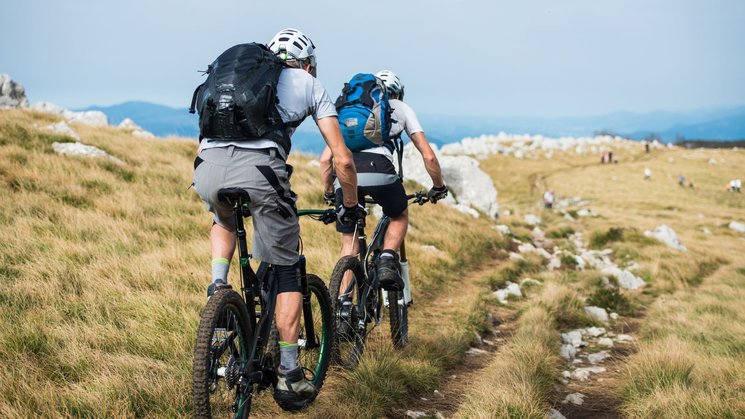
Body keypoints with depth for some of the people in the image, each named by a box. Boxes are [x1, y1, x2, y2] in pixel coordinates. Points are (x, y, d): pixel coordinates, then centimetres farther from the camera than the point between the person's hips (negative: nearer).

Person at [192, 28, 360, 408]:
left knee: (224, 221, 40)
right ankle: (289, 376, 13)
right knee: (286, 272, 14)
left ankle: (217, 285, 17)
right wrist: (350, 207, 34)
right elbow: (342, 160, 19)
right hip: (258, 169, -4)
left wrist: (224, 186, 54)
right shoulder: (310, 84, 25)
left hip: (207, 167, 4)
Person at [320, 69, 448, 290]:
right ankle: (387, 262, 5)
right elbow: (428, 156, 21)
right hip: (378, 169, -2)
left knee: (349, 245, 16)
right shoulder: (401, 108, 28)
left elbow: (325, 159, 26)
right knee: (400, 217, 28)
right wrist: (438, 187, 36)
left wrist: (328, 193, 38)